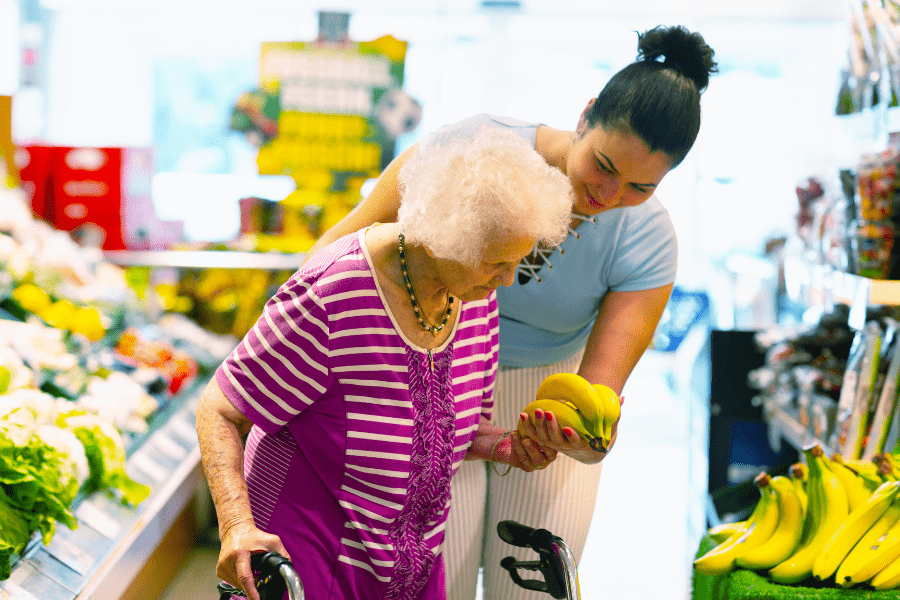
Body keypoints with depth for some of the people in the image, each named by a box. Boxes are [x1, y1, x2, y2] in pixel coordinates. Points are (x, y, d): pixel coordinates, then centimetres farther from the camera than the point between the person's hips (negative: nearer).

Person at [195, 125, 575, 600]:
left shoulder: (475, 297, -6)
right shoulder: (329, 299, -27)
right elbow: (217, 413, -19)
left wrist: (508, 446, -14)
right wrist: (236, 526, -33)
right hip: (302, 560, -6)